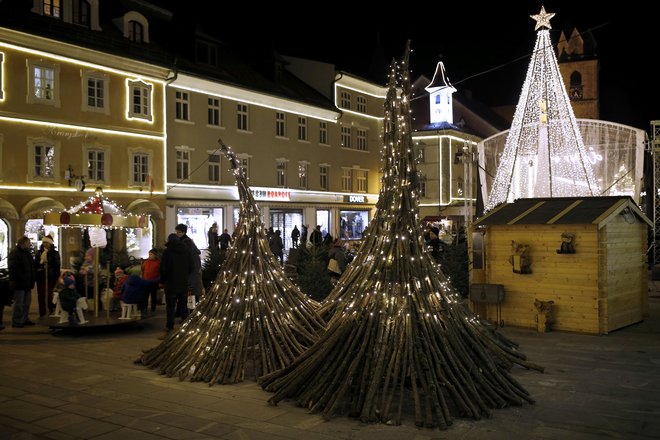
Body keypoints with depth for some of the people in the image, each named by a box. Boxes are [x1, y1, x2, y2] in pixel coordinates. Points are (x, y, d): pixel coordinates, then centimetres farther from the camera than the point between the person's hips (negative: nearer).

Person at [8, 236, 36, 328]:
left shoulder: (27, 253, 16)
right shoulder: (14, 253, -12)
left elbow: (32, 266, 24)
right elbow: (14, 268, -20)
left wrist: (33, 278, 11)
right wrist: (23, 278, -22)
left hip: (27, 283, 9)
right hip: (19, 283, -9)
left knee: (27, 302, 14)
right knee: (19, 303, -5)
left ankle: (25, 319, 23)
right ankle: (16, 321, 2)